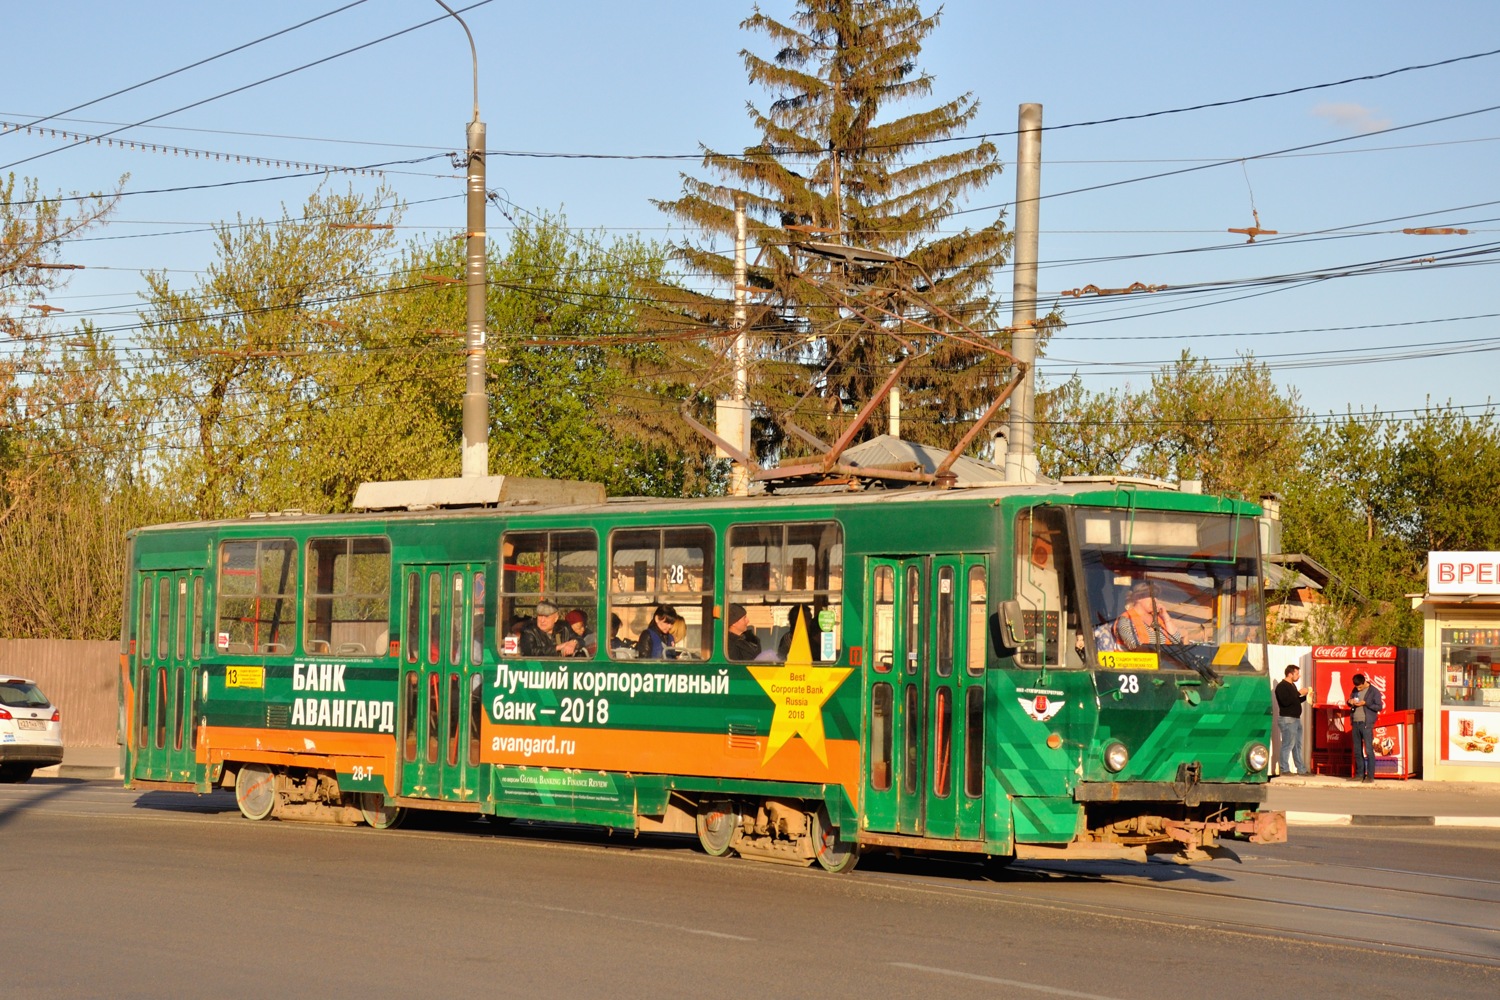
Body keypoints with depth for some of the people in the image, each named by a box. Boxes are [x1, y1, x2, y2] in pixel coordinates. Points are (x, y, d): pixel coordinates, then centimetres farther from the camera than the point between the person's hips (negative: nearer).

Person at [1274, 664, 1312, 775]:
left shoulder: (1292, 685, 18)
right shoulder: (1282, 686, -12)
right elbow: (1285, 701, -25)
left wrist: (1305, 696, 9)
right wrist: (1299, 693, -20)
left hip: (1296, 719, 10)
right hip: (1287, 719, -10)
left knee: (1297, 745, 12)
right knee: (1288, 745, -10)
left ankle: (1301, 769, 16)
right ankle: (1285, 770, -8)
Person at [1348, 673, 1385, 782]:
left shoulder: (1374, 691, -5)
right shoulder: (1355, 690, 13)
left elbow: (1379, 707, -9)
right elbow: (1351, 701, 24)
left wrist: (1365, 703, -17)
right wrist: (1350, 702, 0)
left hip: (1366, 724, -6)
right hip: (1355, 723, 6)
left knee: (1369, 750, -7)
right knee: (1357, 751, 8)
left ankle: (1370, 775, -6)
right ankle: (1360, 774, 14)